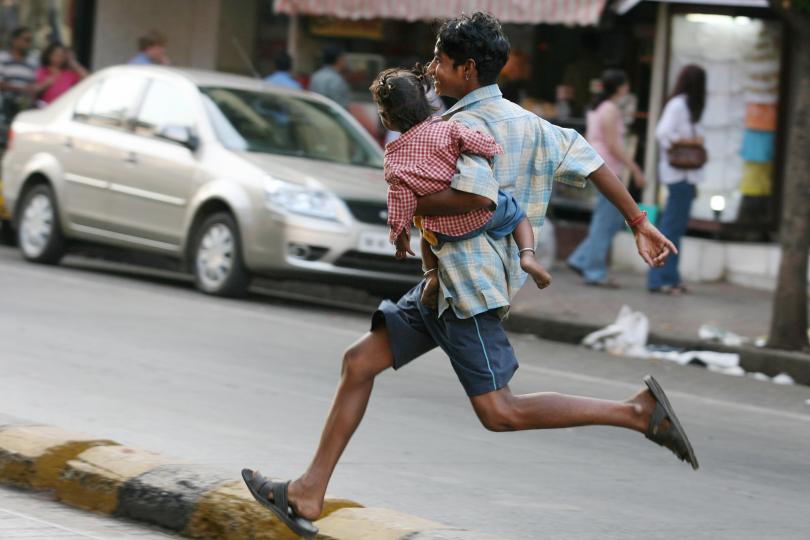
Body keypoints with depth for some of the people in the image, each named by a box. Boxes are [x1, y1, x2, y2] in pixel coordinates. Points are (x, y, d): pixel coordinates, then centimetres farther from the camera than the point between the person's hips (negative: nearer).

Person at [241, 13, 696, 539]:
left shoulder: (466, 124, -15)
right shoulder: (524, 121, 13)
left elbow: (478, 195, -32)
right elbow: (590, 160, 13)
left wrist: (413, 204, -16)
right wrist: (640, 224, 18)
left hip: (468, 283, -10)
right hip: (447, 280, 10)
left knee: (499, 412, -10)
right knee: (359, 362, 8)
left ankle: (638, 411, -7)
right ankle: (308, 495, 9)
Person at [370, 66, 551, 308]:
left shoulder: (393, 157, -8)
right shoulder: (447, 129, -13)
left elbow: (401, 198, -9)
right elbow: (486, 145, -19)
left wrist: (399, 233, 1)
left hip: (446, 230, 2)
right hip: (482, 214, -2)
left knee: (427, 233, 37)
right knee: (517, 214, 25)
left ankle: (432, 274, 13)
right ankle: (528, 255, -2)